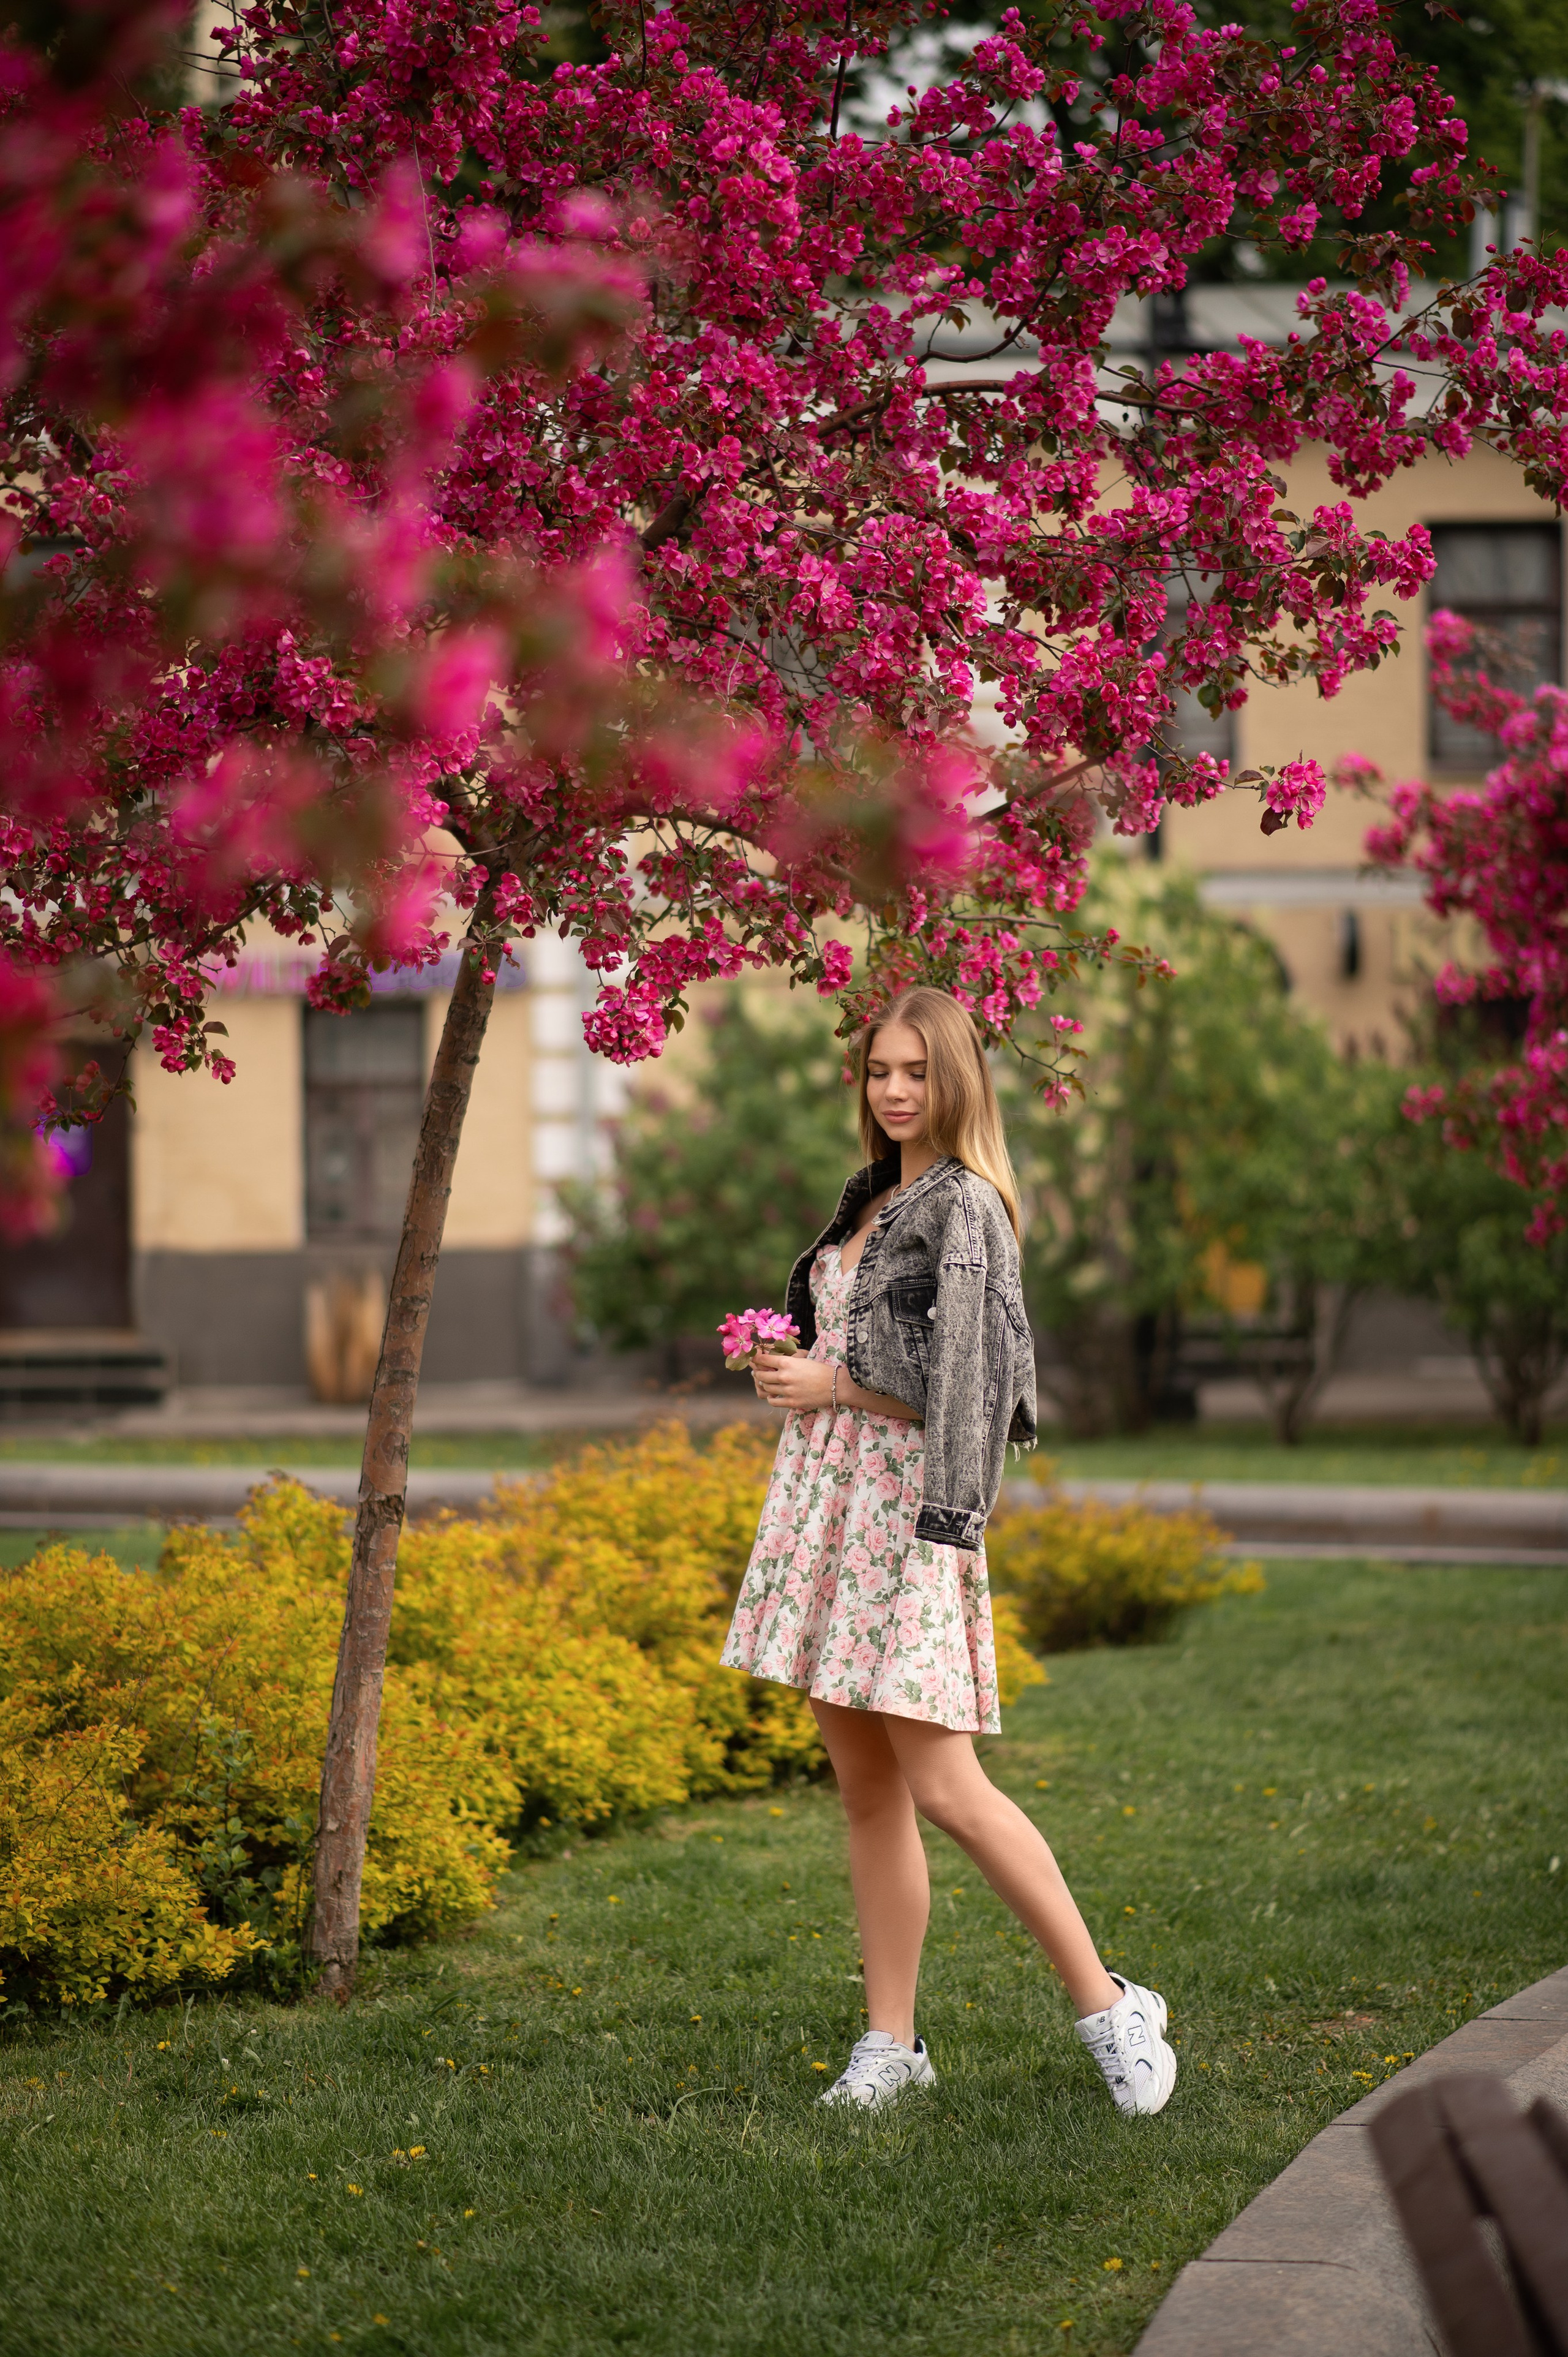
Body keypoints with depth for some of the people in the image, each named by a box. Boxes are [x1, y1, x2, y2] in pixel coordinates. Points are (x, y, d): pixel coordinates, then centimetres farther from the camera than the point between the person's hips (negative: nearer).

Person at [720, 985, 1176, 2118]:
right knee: (867, 1790, 8)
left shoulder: (964, 1205, -10)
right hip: (828, 1501, 9)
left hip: (908, 1507, -9)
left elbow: (965, 1377, -17)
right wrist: (790, 1370, 9)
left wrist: (834, 1384, -10)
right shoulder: (874, 1195, 17)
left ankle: (1108, 2005, -2)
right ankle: (891, 2043, 13)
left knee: (944, 1789, -11)